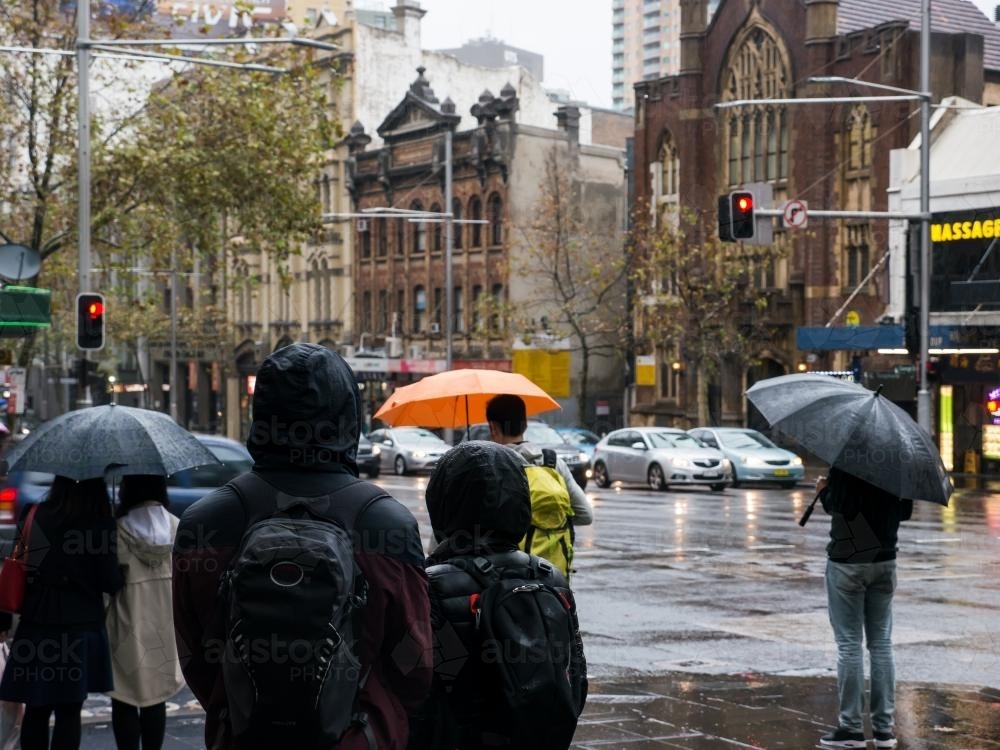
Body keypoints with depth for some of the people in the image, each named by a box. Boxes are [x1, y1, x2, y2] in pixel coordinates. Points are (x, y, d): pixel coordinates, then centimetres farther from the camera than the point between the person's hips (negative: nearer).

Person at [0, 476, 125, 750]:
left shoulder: (33, 516, -1)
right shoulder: (101, 524, -9)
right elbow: (110, 582, -7)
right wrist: (123, 574, 15)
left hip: (36, 626, 3)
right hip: (80, 628, -3)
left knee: (36, 710, 12)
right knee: (68, 712, 3)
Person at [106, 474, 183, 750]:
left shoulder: (120, 529, -13)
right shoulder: (175, 526, 0)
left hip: (129, 626, -4)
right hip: (164, 625, 4)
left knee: (125, 700, 4)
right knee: (155, 698, 12)